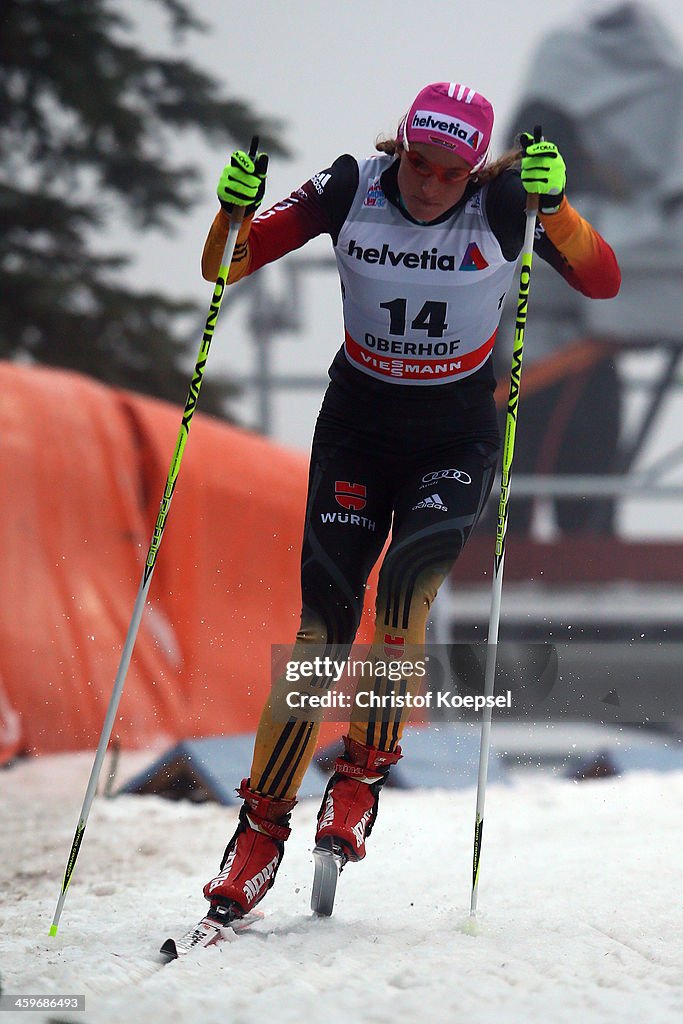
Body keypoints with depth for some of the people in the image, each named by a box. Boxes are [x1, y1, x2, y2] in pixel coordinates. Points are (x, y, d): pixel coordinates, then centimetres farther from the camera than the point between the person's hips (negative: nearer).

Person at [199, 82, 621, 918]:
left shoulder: (504, 203, -14)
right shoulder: (350, 190, -11)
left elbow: (603, 282, -22)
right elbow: (224, 267, -7)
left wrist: (554, 207, -37)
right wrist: (233, 213, -28)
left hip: (457, 435, -1)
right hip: (357, 425, 1)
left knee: (407, 581, -26)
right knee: (325, 619, -10)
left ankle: (364, 771, -6)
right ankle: (261, 825, -2)